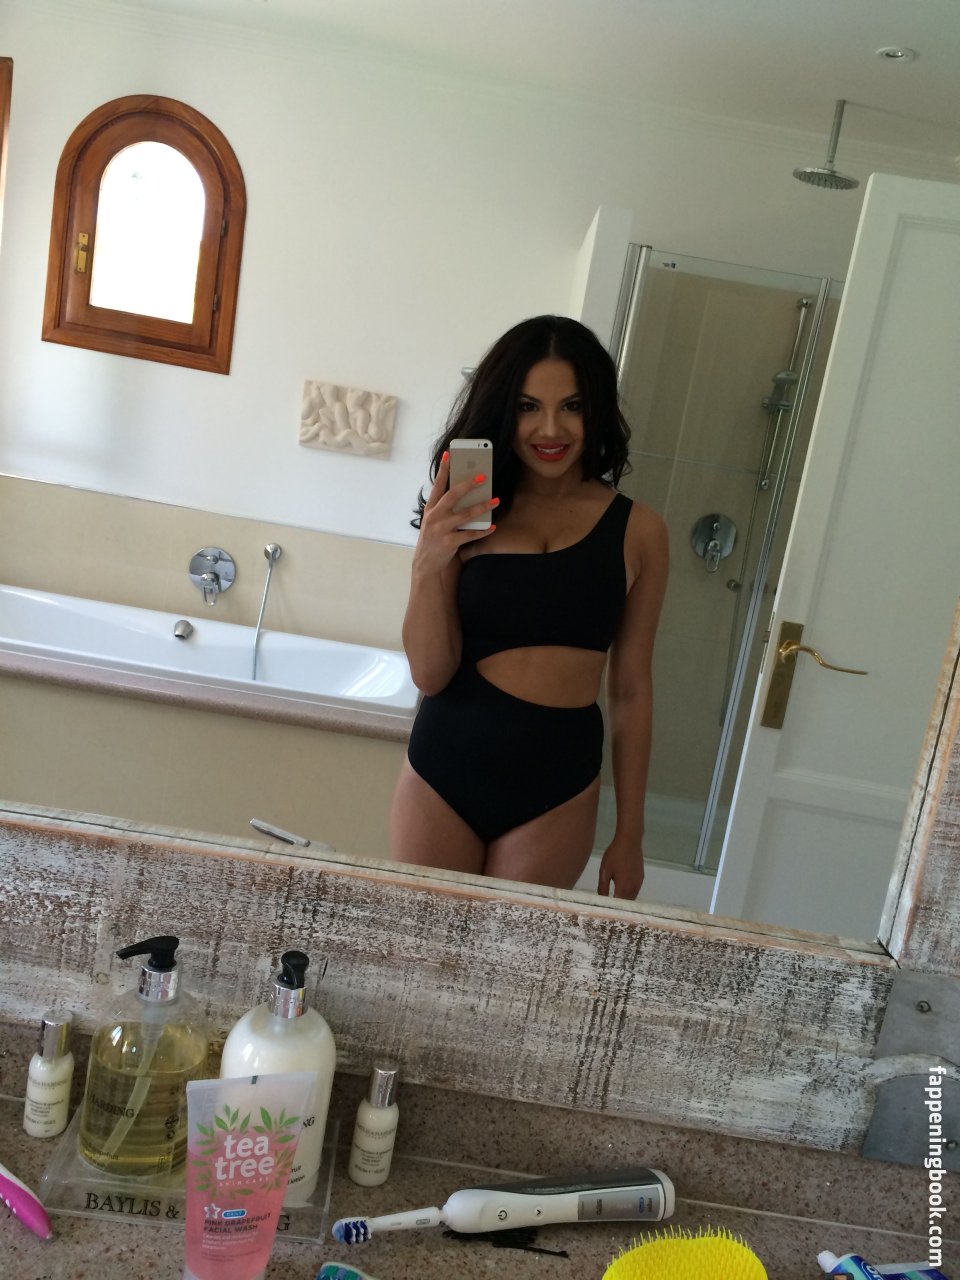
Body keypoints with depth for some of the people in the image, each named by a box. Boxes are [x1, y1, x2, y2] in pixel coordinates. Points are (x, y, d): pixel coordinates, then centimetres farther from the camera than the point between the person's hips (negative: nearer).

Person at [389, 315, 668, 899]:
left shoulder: (637, 531, -2)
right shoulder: (466, 517, -3)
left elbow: (631, 689, 2)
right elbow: (431, 675, -5)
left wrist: (630, 834, 6)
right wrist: (428, 565, -21)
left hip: (555, 788, 0)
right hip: (444, 770, 1)